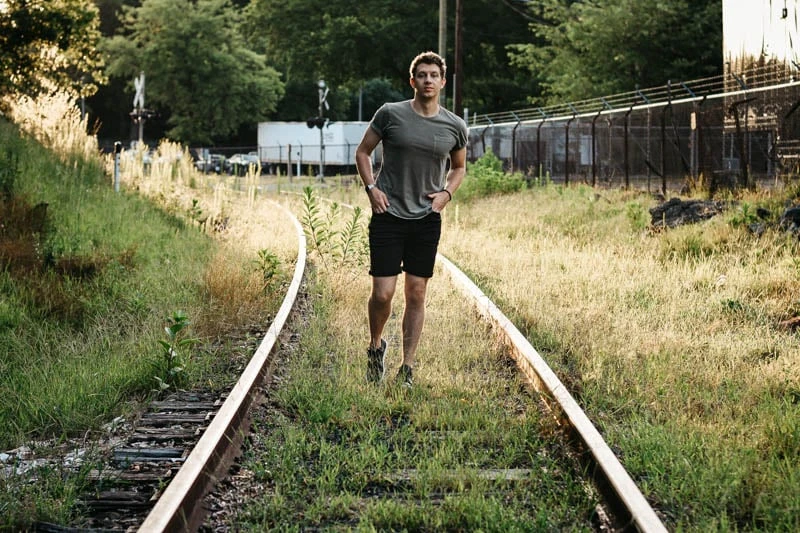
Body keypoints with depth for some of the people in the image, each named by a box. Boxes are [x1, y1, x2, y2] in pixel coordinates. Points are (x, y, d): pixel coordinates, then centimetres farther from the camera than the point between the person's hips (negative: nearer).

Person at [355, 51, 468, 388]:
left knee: (416, 295, 5)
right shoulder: (391, 114, -3)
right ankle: (375, 345, 23)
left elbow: (459, 167, 22)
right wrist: (371, 187, -5)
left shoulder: (455, 127, 5)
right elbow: (363, 151, 8)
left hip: (427, 220, 2)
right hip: (389, 216, -2)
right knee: (383, 294, -6)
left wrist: (447, 192, 3)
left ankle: (407, 369, 13)